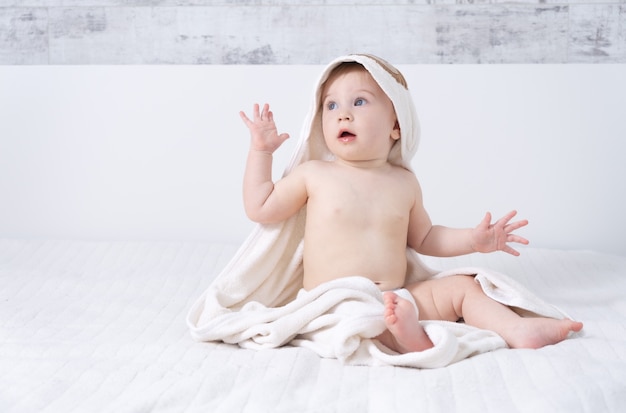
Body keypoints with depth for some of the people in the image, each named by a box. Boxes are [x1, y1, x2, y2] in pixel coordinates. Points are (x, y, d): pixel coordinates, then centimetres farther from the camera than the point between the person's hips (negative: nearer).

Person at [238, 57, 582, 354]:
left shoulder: (404, 183, 12)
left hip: (397, 298, 4)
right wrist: (260, 152, 6)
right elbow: (260, 208, 7)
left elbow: (424, 238, 25)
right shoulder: (314, 175, 4)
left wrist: (474, 239, 12)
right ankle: (404, 339, -54)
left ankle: (519, 331, -13)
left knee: (463, 286, -3)